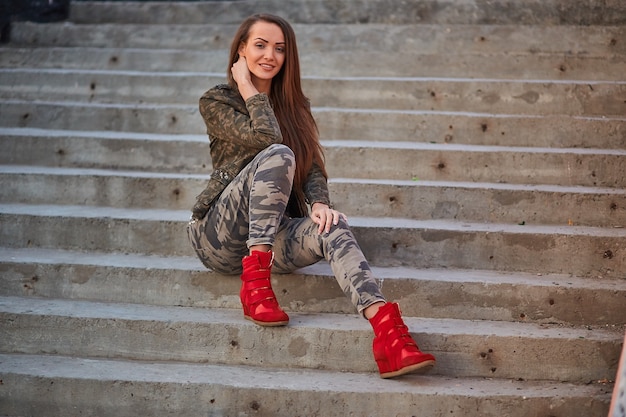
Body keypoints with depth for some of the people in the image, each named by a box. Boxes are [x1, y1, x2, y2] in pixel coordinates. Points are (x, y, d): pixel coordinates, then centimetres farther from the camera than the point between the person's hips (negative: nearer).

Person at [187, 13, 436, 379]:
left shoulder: (294, 105, 17)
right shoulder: (216, 101, 2)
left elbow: (313, 166, 5)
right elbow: (266, 137, -16)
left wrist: (320, 203, -15)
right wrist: (249, 91, -5)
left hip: (274, 233, 4)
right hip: (221, 235, -4)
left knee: (333, 227, -30)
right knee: (278, 155, -30)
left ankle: (388, 333, -51)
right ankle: (255, 283, -33)